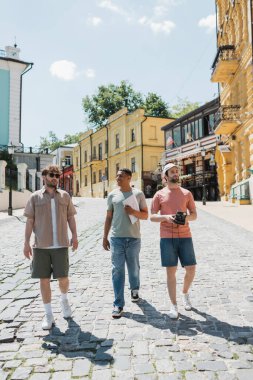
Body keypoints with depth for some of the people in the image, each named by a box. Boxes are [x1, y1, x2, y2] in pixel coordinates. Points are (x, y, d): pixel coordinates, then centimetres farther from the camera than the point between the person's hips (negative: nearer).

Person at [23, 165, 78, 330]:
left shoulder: (65, 195, 7)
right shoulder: (35, 197, 4)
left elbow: (70, 217, 10)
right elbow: (30, 221, 3)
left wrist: (74, 236, 1)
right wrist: (26, 242, -2)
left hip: (61, 245, 0)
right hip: (41, 246, 0)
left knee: (63, 278, 2)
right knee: (44, 280, 4)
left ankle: (64, 299, 36)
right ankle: (48, 315, 19)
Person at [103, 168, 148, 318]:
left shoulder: (138, 194, 2)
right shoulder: (112, 195, 6)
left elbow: (146, 215, 5)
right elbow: (109, 217, 11)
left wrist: (134, 212, -15)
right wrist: (105, 237, 8)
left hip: (134, 238, 0)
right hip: (116, 238, 1)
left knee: (134, 268, 13)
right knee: (118, 271, -1)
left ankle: (135, 289, 41)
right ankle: (118, 305, 6)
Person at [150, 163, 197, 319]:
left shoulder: (187, 193, 9)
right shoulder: (159, 194, 4)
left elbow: (194, 214, 10)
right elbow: (152, 216, 2)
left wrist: (186, 218, -13)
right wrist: (166, 217, -16)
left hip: (185, 236, 2)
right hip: (167, 237, -2)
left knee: (191, 269, 2)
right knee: (171, 271, 1)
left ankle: (185, 293, 32)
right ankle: (174, 305, 13)